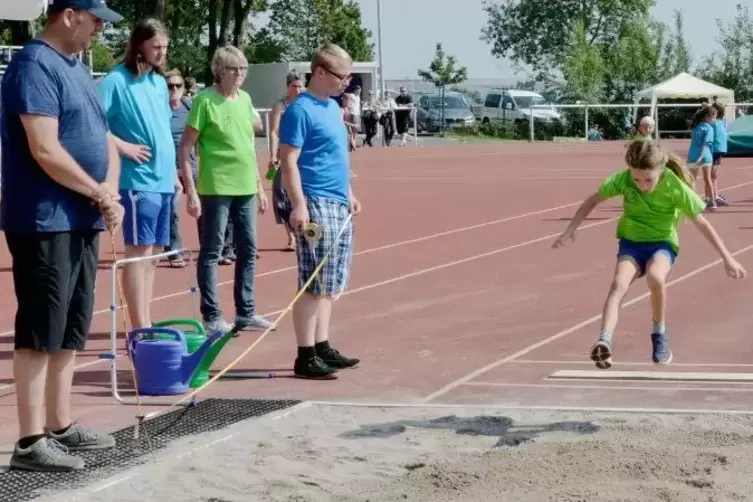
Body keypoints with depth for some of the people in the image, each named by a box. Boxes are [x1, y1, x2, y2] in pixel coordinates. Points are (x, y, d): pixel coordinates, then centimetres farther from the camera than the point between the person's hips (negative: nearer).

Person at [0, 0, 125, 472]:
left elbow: (104, 139, 16)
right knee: (40, 332, -6)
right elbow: (45, 151, -22)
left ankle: (61, 426, 23)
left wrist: (110, 192, -3)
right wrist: (100, 193, -13)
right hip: (45, 222, -9)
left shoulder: (78, 68, 16)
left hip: (81, 220, 9)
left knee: (70, 330, 14)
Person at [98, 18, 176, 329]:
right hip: (138, 180, -8)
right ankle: (140, 327, -3)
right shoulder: (117, 80, -10)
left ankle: (146, 323, 17)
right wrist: (122, 146, -16)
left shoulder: (160, 82, 15)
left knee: (153, 252, 11)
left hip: (163, 180, 8)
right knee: (139, 251, -6)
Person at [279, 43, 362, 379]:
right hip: (315, 205, -9)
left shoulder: (333, 107, 16)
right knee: (313, 285, -7)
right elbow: (289, 161, -16)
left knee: (329, 285, 12)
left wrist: (349, 194, 24)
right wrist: (298, 205, -22)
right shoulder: (301, 110, -11)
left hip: (339, 206, 9)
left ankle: (321, 347, 19)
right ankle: (306, 357, -3)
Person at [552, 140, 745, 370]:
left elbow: (701, 223, -11)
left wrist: (727, 258, -8)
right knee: (619, 283, -28)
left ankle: (659, 333, -9)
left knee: (655, 277, -35)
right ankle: (604, 342, -44)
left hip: (662, 243, -2)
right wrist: (571, 229, -6)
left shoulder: (675, 186, -19)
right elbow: (593, 200, 2)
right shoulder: (623, 179, -13)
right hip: (631, 242, 2)